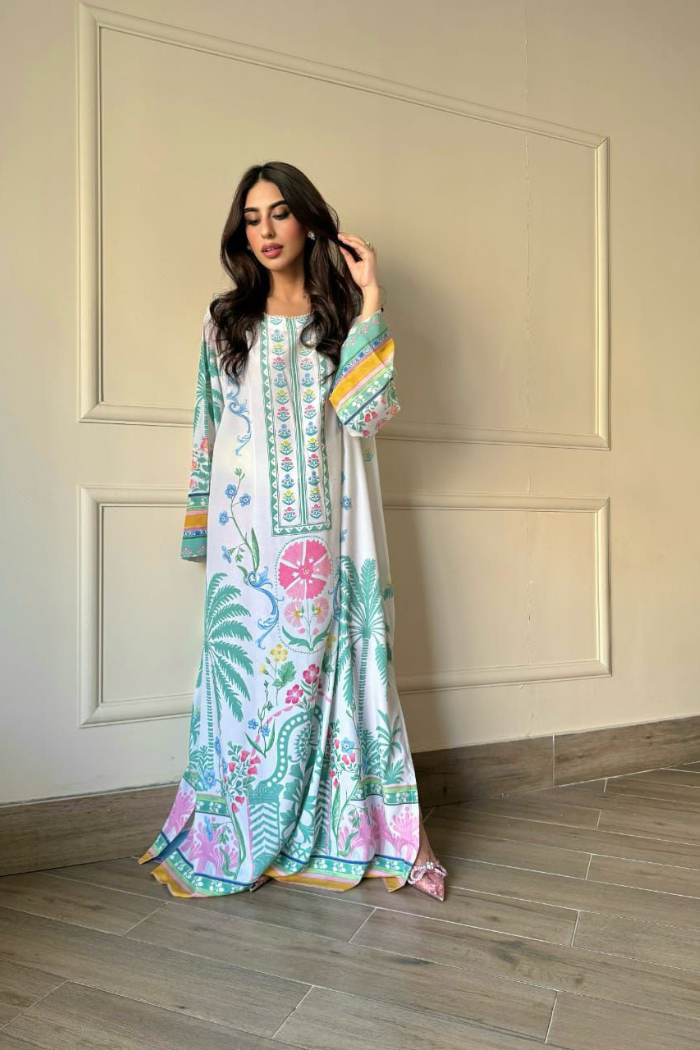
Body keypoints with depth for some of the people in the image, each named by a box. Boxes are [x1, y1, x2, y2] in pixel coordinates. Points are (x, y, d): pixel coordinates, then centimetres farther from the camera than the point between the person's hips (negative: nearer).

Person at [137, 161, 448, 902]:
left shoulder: (343, 317, 9)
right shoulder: (224, 320, 13)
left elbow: (366, 416, -7)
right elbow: (209, 430, 12)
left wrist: (370, 300, -7)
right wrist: (204, 532, 7)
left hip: (326, 528, 0)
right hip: (248, 528, 1)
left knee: (330, 665, 2)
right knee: (248, 666, 3)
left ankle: (347, 832, 16)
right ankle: (234, 840, 19)